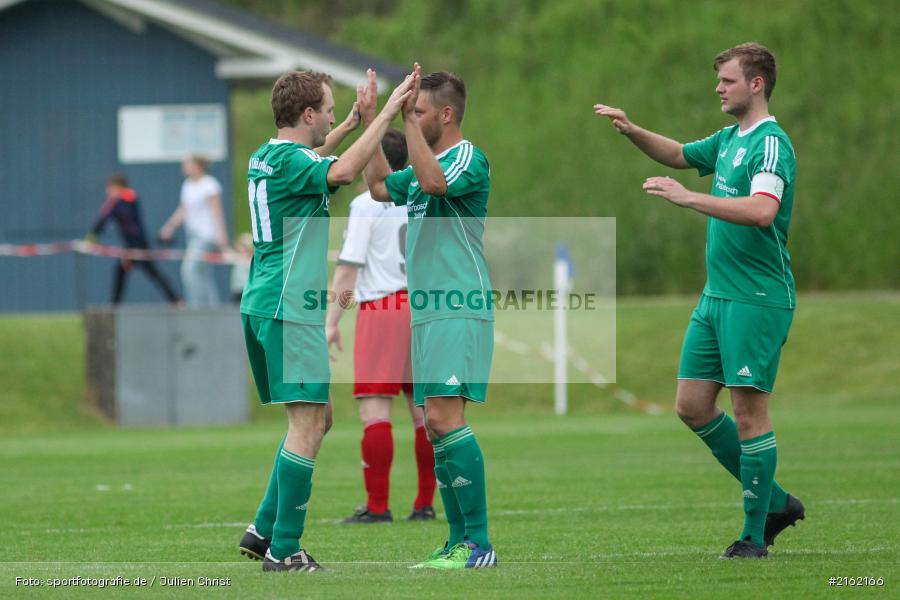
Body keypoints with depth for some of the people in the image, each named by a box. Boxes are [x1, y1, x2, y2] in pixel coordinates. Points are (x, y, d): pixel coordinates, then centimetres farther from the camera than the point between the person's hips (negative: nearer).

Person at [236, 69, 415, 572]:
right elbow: (342, 172, -34)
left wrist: (352, 124, 38)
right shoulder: (289, 161, -14)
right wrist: (386, 114, -28)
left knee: (318, 416, 18)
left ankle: (264, 530, 17)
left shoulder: (267, 157, 14)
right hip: (290, 310, -10)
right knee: (308, 424, -9)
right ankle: (284, 550, -10)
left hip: (264, 307, 10)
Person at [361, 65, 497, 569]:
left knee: (445, 417, -17)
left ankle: (479, 543, -17)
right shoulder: (425, 165, 18)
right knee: (437, 427, 7)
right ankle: (459, 541, 11)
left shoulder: (468, 158, -9)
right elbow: (380, 187, 31)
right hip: (427, 313, 9)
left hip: (458, 310, -9)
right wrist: (371, 120, 24)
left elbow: (433, 181, -28)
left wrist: (406, 117, -26)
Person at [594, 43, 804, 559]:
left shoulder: (771, 143, -14)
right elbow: (680, 154, 33)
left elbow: (761, 210, -30)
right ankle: (773, 502, 19)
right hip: (717, 297, 9)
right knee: (693, 405, 8)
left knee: (749, 410, -6)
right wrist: (633, 132, 16)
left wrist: (688, 197, -28)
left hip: (756, 299, -9)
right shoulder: (729, 140, 14)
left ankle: (755, 534, 2)